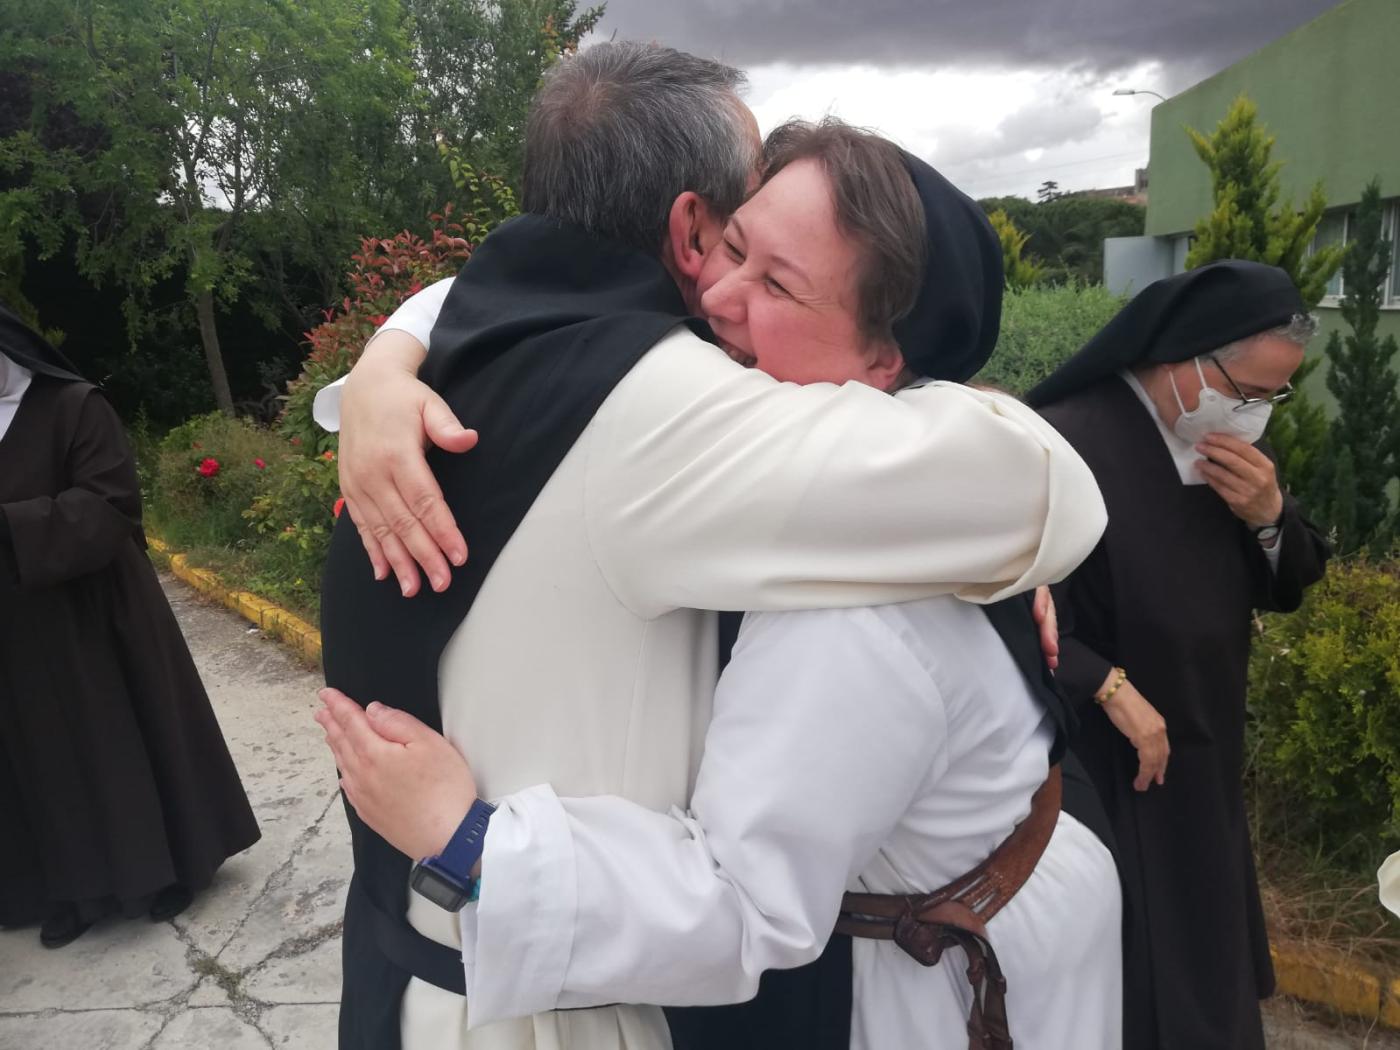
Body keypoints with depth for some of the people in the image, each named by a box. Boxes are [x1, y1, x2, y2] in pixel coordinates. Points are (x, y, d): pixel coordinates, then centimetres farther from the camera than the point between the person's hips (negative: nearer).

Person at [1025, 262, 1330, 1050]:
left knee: (1204, 966, 24)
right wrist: (1109, 689, -25)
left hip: (1203, 758, 8)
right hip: (1100, 769, -7)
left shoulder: (1233, 447, 1)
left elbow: (1290, 587, 8)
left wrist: (1269, 516, -11)